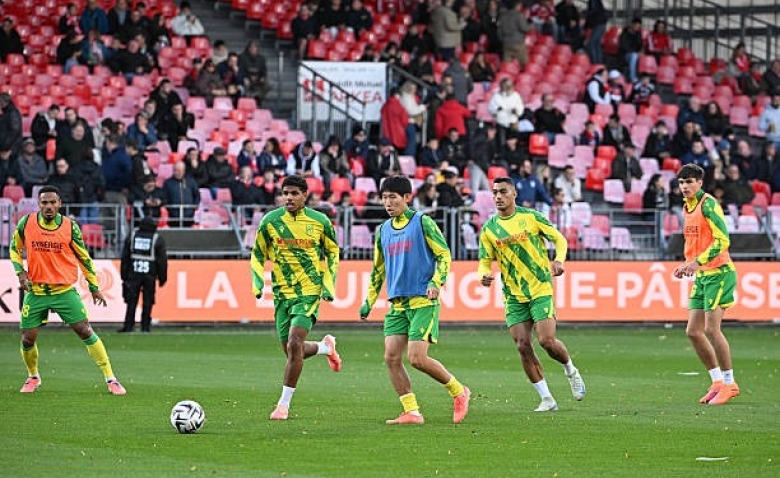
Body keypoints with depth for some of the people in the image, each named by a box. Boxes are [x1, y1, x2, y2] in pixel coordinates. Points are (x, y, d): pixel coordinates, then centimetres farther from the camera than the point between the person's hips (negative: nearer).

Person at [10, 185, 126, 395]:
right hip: (35, 291, 1)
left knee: (85, 331, -8)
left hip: (65, 290, -1)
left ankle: (110, 379, -3)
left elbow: (83, 257, 5)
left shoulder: (70, 226, -5)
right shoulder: (26, 223, -4)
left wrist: (94, 287, 8)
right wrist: (20, 271, -5)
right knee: (28, 339, 1)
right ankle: (33, 377, 30)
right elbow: (15, 248, 12)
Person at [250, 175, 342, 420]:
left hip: (309, 292, -3)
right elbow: (258, 254, 10)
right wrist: (258, 281, -7)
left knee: (294, 345, -18)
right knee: (291, 350, 8)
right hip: (282, 293, 3)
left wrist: (329, 285, 2)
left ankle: (284, 404, -9)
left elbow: (333, 253, 12)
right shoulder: (270, 221, -2)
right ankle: (326, 347, 41)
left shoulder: (320, 221, -4)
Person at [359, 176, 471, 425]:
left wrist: (436, 283, -17)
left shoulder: (422, 222, -3)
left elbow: (444, 254, -4)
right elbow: (378, 269, 25)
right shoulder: (383, 230, 15)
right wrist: (369, 301, 23)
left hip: (423, 301, -7)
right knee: (391, 357, -5)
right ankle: (411, 412, 1)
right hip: (397, 304, 7)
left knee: (416, 358, -14)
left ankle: (459, 392, 8)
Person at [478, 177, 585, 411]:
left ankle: (571, 371, 17)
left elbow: (559, 239, 4)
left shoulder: (531, 217, -3)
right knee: (523, 346, -5)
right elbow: (485, 261, 8)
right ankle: (546, 399, 5)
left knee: (547, 340, -15)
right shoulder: (488, 229, 4)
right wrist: (484, 275, -15)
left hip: (541, 289, -3)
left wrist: (559, 260, -15)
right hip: (513, 295, 3)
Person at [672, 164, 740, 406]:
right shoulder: (687, 207, 14)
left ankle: (729, 383, -1)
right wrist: (687, 265, 11)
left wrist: (696, 262, -23)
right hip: (701, 276, 9)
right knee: (693, 332, 5)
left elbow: (722, 240, -20)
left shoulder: (708, 204, -13)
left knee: (711, 329, -12)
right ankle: (718, 382, 16)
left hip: (718, 272, -9)